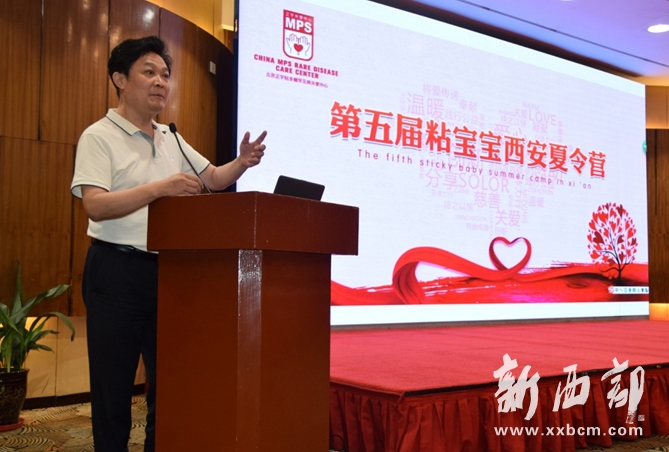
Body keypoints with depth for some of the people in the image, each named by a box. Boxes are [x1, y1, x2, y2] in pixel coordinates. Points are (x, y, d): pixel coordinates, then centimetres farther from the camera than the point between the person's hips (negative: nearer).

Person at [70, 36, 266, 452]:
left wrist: (242, 162, -2)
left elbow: (212, 179, 19)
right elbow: (95, 206, -18)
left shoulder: (171, 140, 14)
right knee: (114, 385, 2)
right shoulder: (99, 137, -7)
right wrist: (159, 188, -29)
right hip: (118, 271, -6)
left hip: (169, 270, 6)